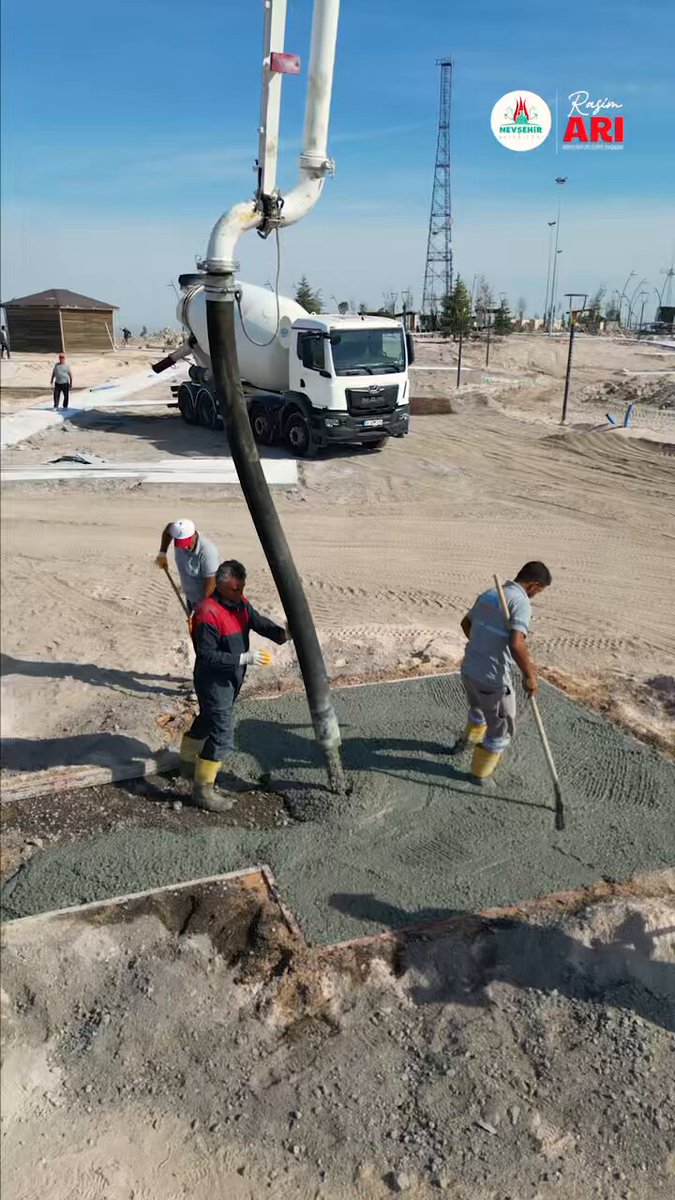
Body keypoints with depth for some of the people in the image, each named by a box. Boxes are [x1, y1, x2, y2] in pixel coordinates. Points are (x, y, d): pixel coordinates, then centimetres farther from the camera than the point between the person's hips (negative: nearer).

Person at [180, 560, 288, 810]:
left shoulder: (240, 603, 1)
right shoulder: (208, 613, -27)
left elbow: (259, 622, -3)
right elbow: (207, 656, -28)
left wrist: (282, 634, -21)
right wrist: (244, 658, -31)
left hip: (231, 679, 10)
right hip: (213, 682, -10)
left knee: (208, 719, 27)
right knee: (223, 735, -9)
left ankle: (187, 761, 49)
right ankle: (203, 790, 3)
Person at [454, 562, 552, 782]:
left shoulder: (489, 594, 7)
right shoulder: (521, 602, -18)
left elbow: (466, 623, 23)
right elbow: (516, 644, -30)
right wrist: (529, 675, -16)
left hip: (469, 669, 7)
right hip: (492, 678, -7)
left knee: (480, 708, 36)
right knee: (502, 726, 17)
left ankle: (469, 741, 58)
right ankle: (481, 771, 33)